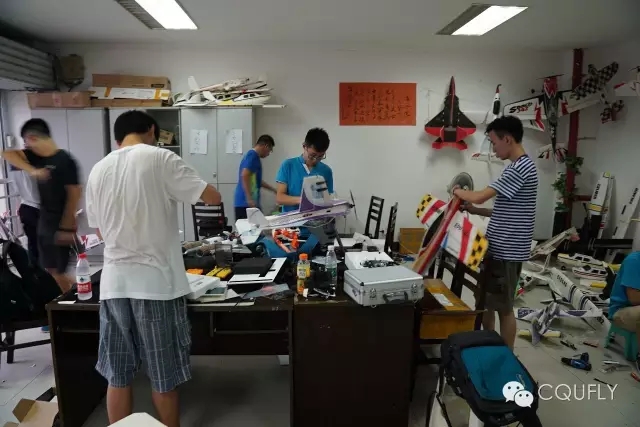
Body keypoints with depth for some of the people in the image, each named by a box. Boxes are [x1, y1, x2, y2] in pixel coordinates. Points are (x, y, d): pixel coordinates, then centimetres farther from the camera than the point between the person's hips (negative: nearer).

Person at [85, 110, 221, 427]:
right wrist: (176, 190, 12)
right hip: (156, 281, -5)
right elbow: (213, 198, -6)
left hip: (114, 282, 5)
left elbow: (100, 231, 15)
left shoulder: (98, 170, 7)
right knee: (163, 377, 10)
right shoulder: (161, 159, -8)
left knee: (117, 376, 15)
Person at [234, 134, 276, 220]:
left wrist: (273, 190, 36)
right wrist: (249, 199, -25)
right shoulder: (253, 155, -9)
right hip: (246, 203, -10)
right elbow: (244, 176, -22)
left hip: (244, 203, 10)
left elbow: (257, 180, 31)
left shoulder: (253, 155, 21)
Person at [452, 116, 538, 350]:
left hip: (507, 251, -10)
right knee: (486, 301, 18)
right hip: (498, 248, 10)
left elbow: (480, 196, -20)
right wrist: (475, 210, 10)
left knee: (504, 308, 3)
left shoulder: (520, 168, -18)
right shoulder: (517, 167, 15)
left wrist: (458, 192, -1)